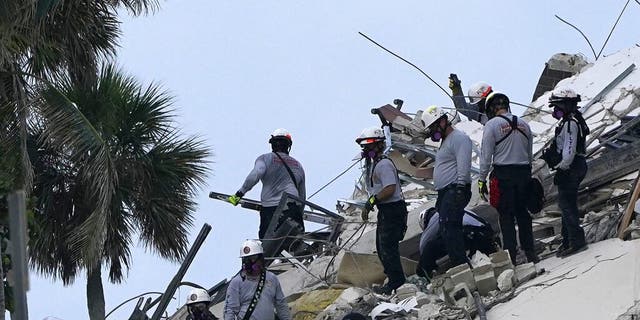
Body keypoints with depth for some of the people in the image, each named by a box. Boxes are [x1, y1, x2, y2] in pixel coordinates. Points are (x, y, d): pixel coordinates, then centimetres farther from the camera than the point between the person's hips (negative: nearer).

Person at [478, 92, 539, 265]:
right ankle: (530, 252, 12)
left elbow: (486, 155, -7)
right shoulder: (524, 124, 10)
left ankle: (511, 255, -4)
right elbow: (530, 154, 14)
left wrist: (482, 180, -2)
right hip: (524, 172, 5)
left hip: (503, 174, -5)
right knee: (523, 213, 12)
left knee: (506, 215, -1)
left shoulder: (492, 125, -6)